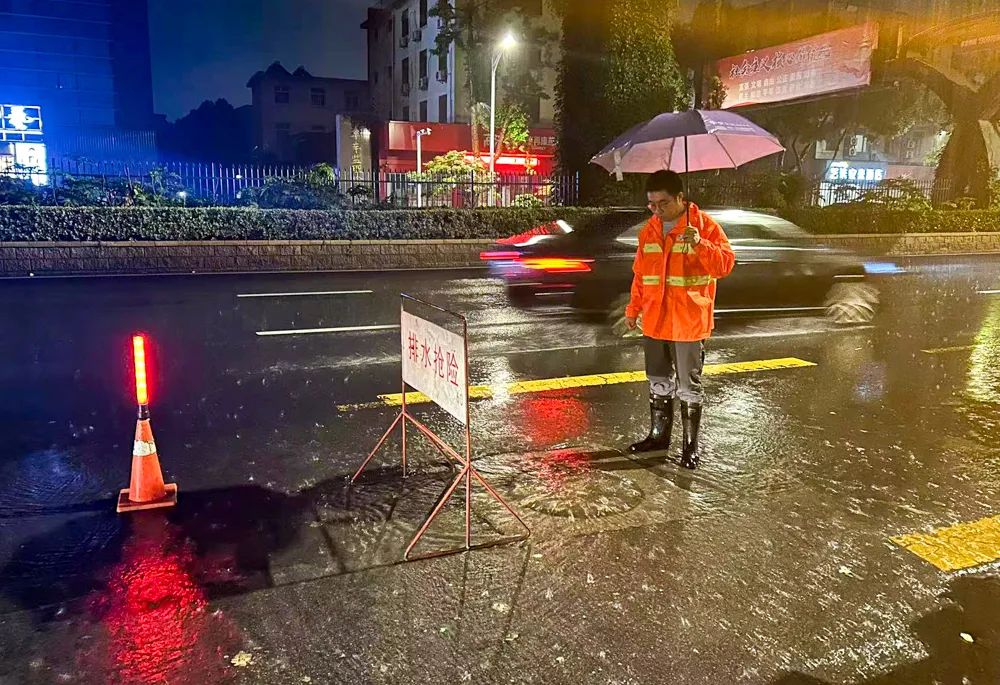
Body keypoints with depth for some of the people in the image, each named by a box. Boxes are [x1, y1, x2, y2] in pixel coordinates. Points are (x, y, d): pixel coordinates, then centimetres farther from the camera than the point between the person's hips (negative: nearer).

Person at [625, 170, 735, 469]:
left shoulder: (704, 225, -8)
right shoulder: (650, 230, 9)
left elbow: (726, 264, -17)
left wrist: (700, 245, -32)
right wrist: (634, 308, 14)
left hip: (689, 323, -5)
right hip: (654, 321, 6)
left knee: (689, 386, 4)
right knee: (659, 382, 16)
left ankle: (691, 444, 17)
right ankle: (659, 435, 31)